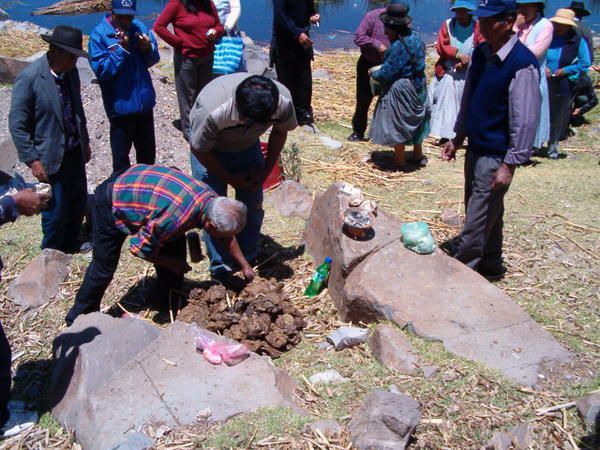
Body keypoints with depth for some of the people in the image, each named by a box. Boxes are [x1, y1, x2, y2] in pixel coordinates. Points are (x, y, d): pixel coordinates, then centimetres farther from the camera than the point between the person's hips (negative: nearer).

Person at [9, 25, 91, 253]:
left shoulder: (71, 72, -1)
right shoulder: (29, 77, -20)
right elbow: (17, 124, -16)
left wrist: (85, 142, 16)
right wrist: (32, 160, -16)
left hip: (75, 151, 6)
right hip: (50, 157, -6)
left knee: (78, 201, 18)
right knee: (56, 210, 6)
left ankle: (71, 244, 42)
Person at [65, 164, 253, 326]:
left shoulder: (211, 198, -17)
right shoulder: (175, 218, -40)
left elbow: (228, 236, 5)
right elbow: (139, 248, -22)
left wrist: (245, 266, 10)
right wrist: (172, 264, -10)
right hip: (112, 204, -7)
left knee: (175, 244, 3)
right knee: (104, 268, 1)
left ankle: (167, 301, 22)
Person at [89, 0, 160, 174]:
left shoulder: (139, 27, 1)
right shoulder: (99, 34, -13)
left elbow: (153, 60, 8)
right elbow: (101, 70, -20)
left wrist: (149, 49, -14)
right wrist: (122, 48, -26)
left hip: (144, 101, 5)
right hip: (121, 105, -5)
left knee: (148, 152, 21)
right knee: (121, 155, 10)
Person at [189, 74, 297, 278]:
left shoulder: (283, 101, -31)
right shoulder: (212, 111, -42)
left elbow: (280, 132, -6)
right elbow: (199, 150, -22)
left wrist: (266, 169, -7)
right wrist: (231, 179, -14)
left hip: (247, 145, 4)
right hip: (210, 150, -3)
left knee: (253, 204, 6)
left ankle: (250, 260, 26)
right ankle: (220, 268, 10)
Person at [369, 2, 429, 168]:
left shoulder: (398, 46, -25)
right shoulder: (415, 38, 2)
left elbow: (386, 74, -23)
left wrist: (374, 73, -1)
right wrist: (381, 69, 10)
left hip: (400, 91, -9)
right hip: (417, 87, 9)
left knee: (397, 126, 4)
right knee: (414, 121, 22)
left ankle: (399, 162, 13)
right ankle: (418, 156, 35)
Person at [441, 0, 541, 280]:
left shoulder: (522, 64, -21)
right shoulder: (481, 53, 4)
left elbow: (526, 120, -20)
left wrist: (510, 165, -19)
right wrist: (458, 137, 18)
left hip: (497, 155, -8)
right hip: (476, 147, 8)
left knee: (478, 218, -1)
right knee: (487, 213, 20)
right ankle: (490, 264, 35)